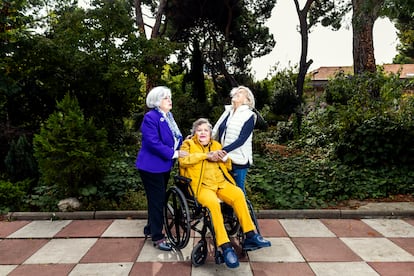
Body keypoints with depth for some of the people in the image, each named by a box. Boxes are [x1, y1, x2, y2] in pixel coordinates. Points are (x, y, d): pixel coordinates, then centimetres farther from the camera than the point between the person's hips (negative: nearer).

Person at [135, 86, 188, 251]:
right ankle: (157, 237, 13)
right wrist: (174, 154, -22)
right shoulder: (150, 117, -17)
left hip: (164, 165, 9)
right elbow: (153, 143, -25)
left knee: (159, 199, 18)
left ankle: (150, 228, 36)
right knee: (157, 200, -1)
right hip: (151, 166, -9)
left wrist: (183, 142, 1)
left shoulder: (168, 116, 10)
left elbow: (172, 138, 19)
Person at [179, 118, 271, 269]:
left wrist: (225, 159, 0)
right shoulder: (188, 144, 9)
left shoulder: (216, 145, 22)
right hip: (202, 185, -4)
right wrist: (206, 155, -13)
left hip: (220, 182, 4)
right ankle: (225, 247, -28)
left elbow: (227, 167, 24)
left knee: (238, 194, -24)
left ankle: (250, 235, -15)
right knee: (213, 203, -34)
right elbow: (183, 160, -11)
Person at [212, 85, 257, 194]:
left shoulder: (249, 116, -6)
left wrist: (223, 150, -25)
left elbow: (241, 140, -16)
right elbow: (216, 132, 9)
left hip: (238, 159, -5)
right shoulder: (227, 112, 11)